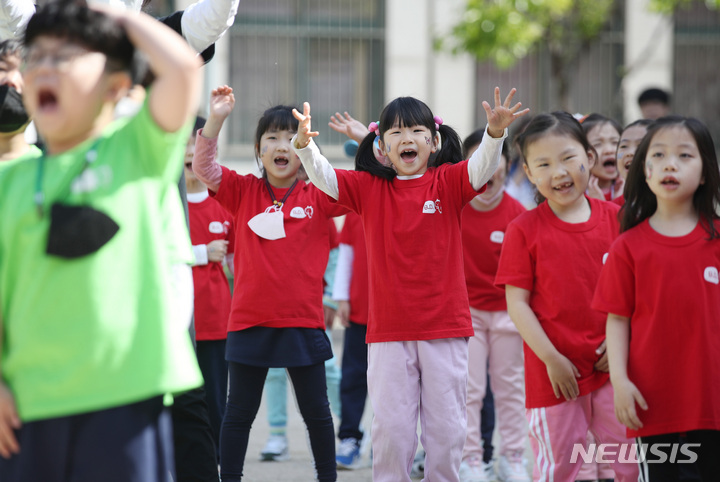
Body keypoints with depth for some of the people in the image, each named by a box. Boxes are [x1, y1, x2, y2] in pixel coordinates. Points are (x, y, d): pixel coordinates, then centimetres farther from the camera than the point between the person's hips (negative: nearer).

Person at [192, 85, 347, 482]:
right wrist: (215, 120, -18)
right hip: (250, 320, 0)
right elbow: (204, 167, -6)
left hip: (303, 321, 0)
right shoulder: (243, 192, 3)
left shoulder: (318, 197, 1)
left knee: (316, 410, 11)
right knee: (239, 411, 9)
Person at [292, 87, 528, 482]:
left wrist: (495, 134, -37)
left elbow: (481, 168, -16)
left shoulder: (447, 182, 0)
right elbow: (323, 177, -7)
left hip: (445, 328, -1)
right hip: (388, 330, 1)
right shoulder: (368, 187, 4)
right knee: (392, 427, 4)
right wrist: (304, 144, -27)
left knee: (446, 426, 6)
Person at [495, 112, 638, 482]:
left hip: (611, 366, 2)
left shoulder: (615, 218, 2)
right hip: (554, 372, -2)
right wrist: (551, 359, -12)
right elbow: (517, 303, -6)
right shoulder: (524, 230, -4)